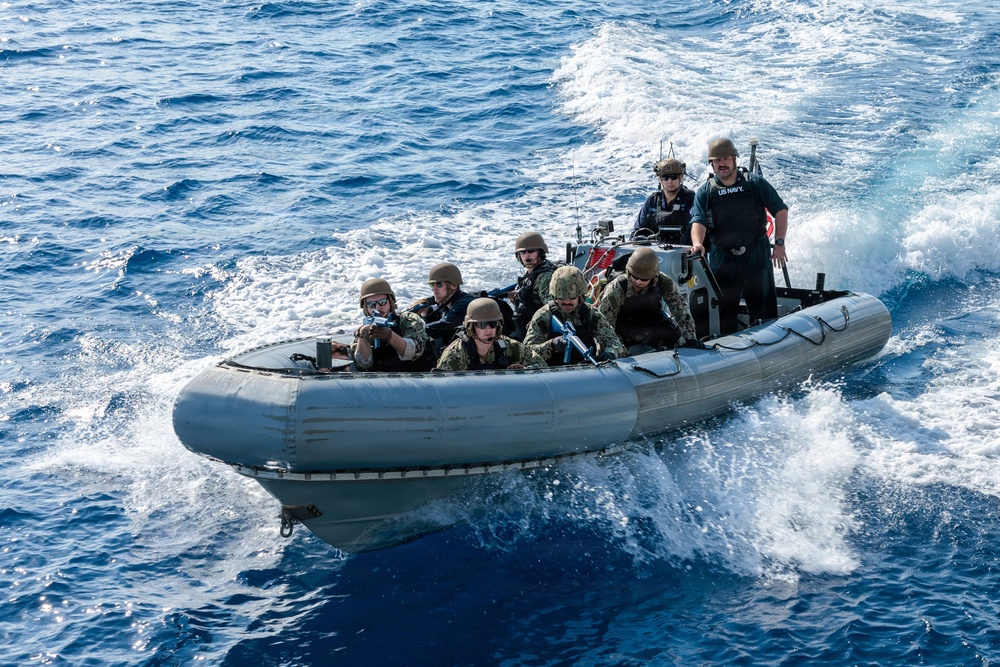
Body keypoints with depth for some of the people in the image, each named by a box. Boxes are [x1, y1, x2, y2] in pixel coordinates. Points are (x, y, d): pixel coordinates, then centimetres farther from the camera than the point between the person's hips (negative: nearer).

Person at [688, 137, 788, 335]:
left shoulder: (755, 183, 3)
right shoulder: (705, 192, 5)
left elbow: (780, 210, 4)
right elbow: (698, 221, -9)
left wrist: (779, 242, -6)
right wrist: (697, 243, -29)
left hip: (757, 255, -1)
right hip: (722, 258, 1)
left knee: (763, 307, 0)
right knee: (723, 308, 6)